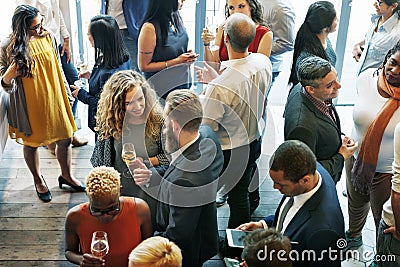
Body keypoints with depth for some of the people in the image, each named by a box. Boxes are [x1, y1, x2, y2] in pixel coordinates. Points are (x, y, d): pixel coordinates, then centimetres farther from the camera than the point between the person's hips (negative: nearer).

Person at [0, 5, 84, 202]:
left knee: (65, 139, 12)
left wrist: (67, 93, 14)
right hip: (29, 105, -3)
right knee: (31, 143, 14)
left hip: (53, 100, 3)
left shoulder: (48, 38, -5)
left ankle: (66, 175, 37)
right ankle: (38, 180, 39)